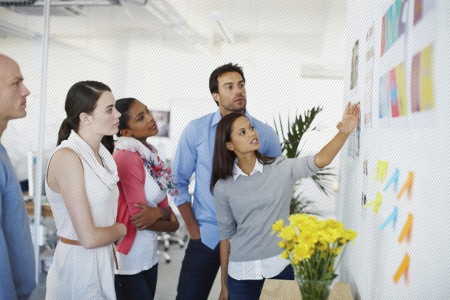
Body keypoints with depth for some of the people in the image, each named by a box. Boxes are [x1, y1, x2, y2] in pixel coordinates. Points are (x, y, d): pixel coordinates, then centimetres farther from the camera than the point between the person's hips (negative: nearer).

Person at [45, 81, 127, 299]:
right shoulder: (67, 157, -20)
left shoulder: (102, 154, 7)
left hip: (102, 262, 8)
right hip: (78, 267, -8)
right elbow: (89, 238, -22)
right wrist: (120, 229, -6)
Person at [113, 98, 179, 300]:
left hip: (148, 258, 8)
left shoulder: (150, 156, 6)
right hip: (126, 263, -7)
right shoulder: (127, 157, -18)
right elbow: (138, 217, -18)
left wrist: (158, 212, -17)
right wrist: (172, 224, -1)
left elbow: (166, 208, 6)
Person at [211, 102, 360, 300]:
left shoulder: (281, 169, -4)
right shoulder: (223, 187, -3)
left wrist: (343, 132, -34)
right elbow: (226, 235, 4)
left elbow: (318, 161, -18)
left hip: (280, 268, 0)